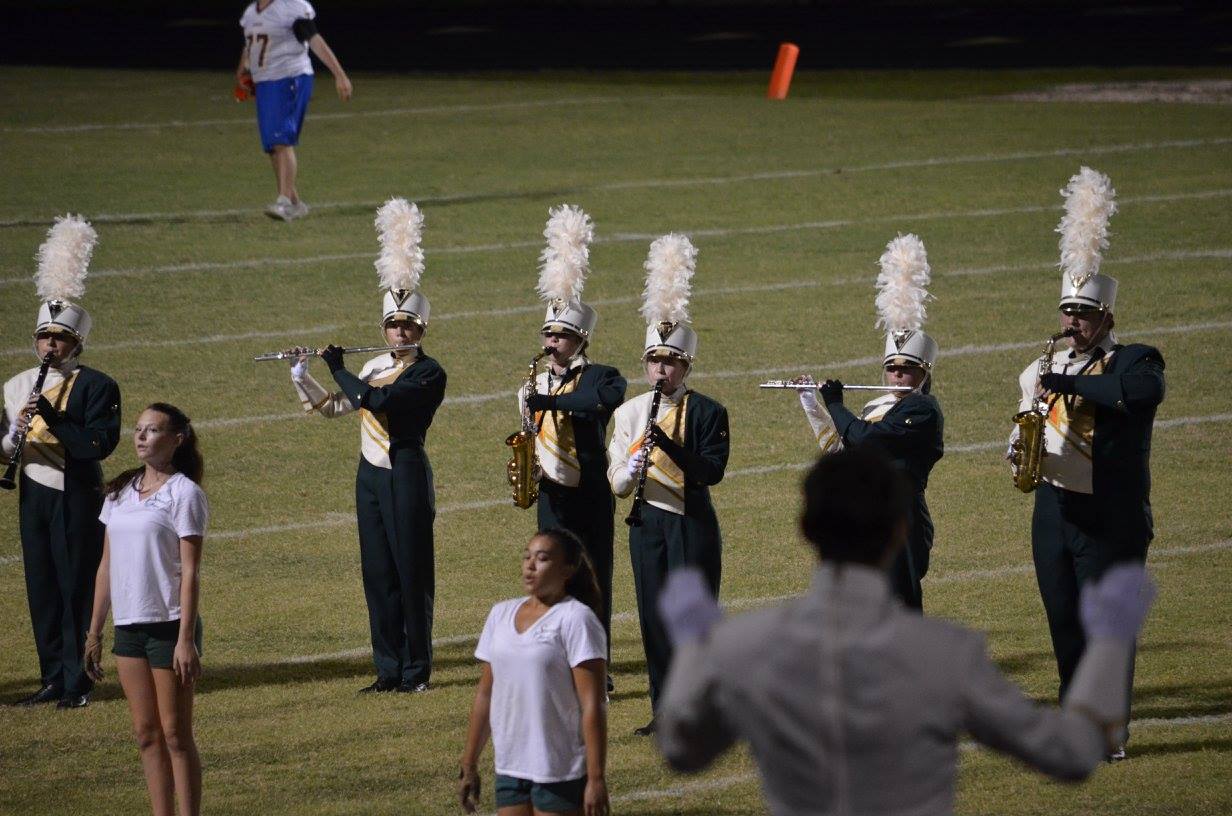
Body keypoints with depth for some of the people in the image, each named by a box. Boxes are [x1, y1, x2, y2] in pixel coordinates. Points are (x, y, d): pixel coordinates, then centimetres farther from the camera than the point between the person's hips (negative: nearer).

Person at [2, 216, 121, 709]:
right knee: (41, 589, 7)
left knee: (77, 587, -3)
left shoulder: (96, 387, -7)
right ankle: (53, 679, 14)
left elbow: (100, 444, -19)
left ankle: (78, 682, 2)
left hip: (77, 498, -5)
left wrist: (50, 417, -24)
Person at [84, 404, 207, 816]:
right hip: (129, 626, 7)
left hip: (169, 624, -6)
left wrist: (186, 639, -18)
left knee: (175, 735, -2)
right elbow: (107, 565, 16)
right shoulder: (120, 493, 11)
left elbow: (190, 571, -13)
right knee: (147, 735, 9)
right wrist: (94, 630, 14)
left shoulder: (184, 494, -8)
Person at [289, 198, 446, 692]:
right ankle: (389, 670, 13)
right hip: (370, 474, 7)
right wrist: (300, 375, 5)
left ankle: (416, 670, 4)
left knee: (411, 572, -2)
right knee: (378, 574, 8)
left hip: (406, 476, -7)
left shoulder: (429, 374, -11)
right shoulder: (375, 367, 12)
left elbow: (376, 401, -23)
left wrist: (338, 368, -11)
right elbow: (332, 407, 18)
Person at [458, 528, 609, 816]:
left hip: (562, 774, -6)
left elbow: (593, 705, -14)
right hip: (509, 769, 6)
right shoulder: (501, 614, 11)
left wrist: (596, 779, -19)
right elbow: (485, 694, 16)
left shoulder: (575, 619, -10)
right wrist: (468, 766, 15)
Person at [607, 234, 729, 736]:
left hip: (693, 524, -4)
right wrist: (631, 472, -17)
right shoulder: (628, 413, 8)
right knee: (654, 617, 5)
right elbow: (615, 483, 6)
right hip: (647, 522, 4)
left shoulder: (707, 412, -4)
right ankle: (665, 710, 12)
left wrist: (668, 444, -27)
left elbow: (712, 470, -16)